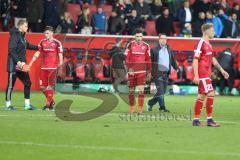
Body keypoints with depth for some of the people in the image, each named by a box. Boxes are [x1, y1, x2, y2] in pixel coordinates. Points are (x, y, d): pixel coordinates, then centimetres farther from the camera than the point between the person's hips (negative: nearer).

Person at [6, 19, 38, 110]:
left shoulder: (22, 36, 13)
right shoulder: (15, 36, -15)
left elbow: (27, 46, 31)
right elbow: (11, 50, -22)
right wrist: (18, 62, -28)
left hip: (21, 65, 9)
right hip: (13, 65, -9)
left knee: (27, 83, 8)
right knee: (11, 85, 0)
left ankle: (27, 104, 14)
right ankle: (8, 104, 8)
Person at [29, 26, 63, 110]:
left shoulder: (57, 43, -1)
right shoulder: (42, 42, 10)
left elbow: (60, 55, -2)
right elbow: (37, 53, 12)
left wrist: (60, 63, -16)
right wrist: (31, 63, 4)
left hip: (52, 67, -4)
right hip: (43, 67, 4)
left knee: (50, 86, -6)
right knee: (43, 86, 4)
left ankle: (48, 104, -1)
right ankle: (51, 101, 22)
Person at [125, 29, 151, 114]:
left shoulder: (146, 46, 4)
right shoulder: (130, 45, -1)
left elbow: (148, 59, 10)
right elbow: (126, 58, -2)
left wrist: (149, 71, 8)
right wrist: (129, 68, -13)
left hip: (142, 72, 0)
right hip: (132, 71, 0)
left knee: (141, 90, -10)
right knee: (131, 90, 8)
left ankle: (140, 109, -8)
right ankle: (131, 108, 22)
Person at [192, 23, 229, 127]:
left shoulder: (208, 45, 15)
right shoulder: (201, 43, -13)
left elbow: (213, 59, 25)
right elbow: (195, 60, -17)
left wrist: (222, 70, 24)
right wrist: (196, 76, -21)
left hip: (207, 74, 9)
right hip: (202, 74, -9)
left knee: (202, 96, 8)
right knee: (210, 93, -11)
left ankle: (196, 120, 11)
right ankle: (209, 119, -7)